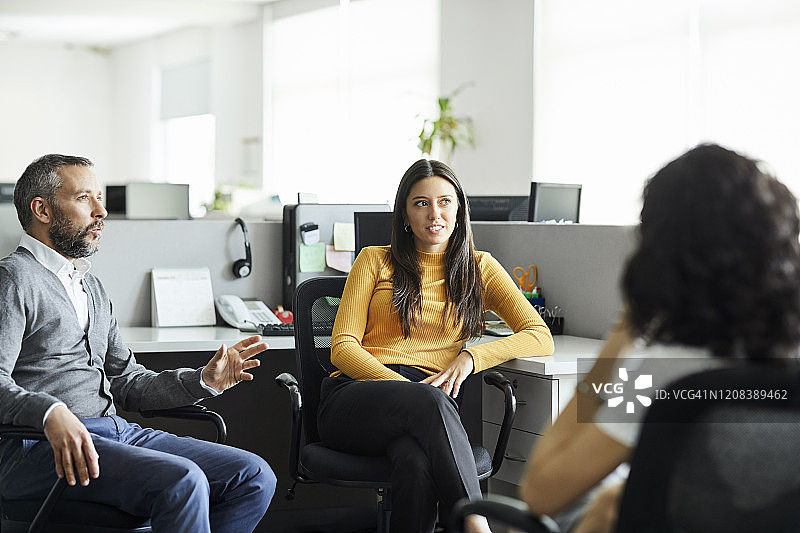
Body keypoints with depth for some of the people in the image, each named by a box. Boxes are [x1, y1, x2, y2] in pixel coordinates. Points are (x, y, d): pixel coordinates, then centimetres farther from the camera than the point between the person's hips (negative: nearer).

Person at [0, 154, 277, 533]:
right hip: (39, 446, -9)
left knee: (254, 477, -7)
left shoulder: (91, 287, 27)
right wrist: (51, 413, -34)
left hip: (115, 431, 9)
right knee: (181, 481, -32)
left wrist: (203, 380, 13)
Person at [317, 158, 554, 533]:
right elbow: (343, 348, 6)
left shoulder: (479, 268, 19)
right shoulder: (375, 261, 15)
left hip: (432, 399, 1)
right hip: (356, 397, -1)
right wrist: (406, 388, -13)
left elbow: (541, 338, 9)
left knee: (416, 458, -39)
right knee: (429, 401, -39)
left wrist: (470, 358, -9)